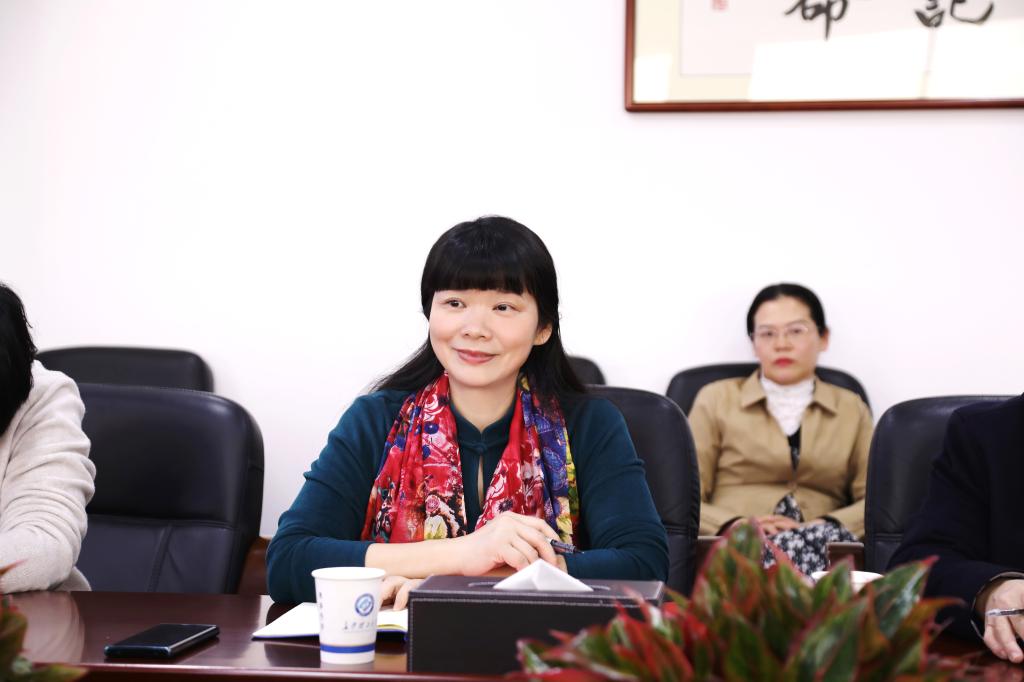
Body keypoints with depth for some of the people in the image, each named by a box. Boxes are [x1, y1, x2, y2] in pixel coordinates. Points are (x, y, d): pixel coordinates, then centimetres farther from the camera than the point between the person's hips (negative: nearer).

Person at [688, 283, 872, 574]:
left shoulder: (852, 409, 22)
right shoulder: (717, 399, 17)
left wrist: (819, 527, -12)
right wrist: (735, 526, -13)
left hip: (821, 545, 2)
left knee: (830, 538, -37)